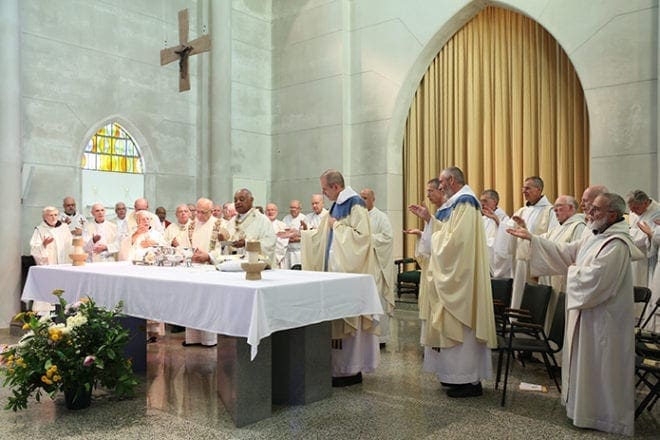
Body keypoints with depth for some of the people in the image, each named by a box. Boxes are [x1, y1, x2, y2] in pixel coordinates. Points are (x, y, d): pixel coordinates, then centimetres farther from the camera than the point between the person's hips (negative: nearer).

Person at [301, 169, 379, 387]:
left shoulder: (355, 204, -11)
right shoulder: (336, 206, 15)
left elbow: (361, 235, -20)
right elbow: (323, 234, 23)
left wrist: (337, 226, -12)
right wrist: (300, 233, 17)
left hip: (349, 271, -8)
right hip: (334, 270, 9)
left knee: (349, 315, -4)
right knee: (337, 317, 10)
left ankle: (352, 370, 5)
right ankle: (339, 367, 18)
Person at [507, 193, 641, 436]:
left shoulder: (616, 245, -23)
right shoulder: (595, 239, 7)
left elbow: (593, 279, -30)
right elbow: (564, 252, 13)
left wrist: (573, 271, -9)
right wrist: (531, 238, 10)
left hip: (603, 320, -10)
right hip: (588, 313, 10)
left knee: (598, 368, 4)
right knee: (586, 364, 19)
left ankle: (603, 417, 20)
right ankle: (587, 407, 34)